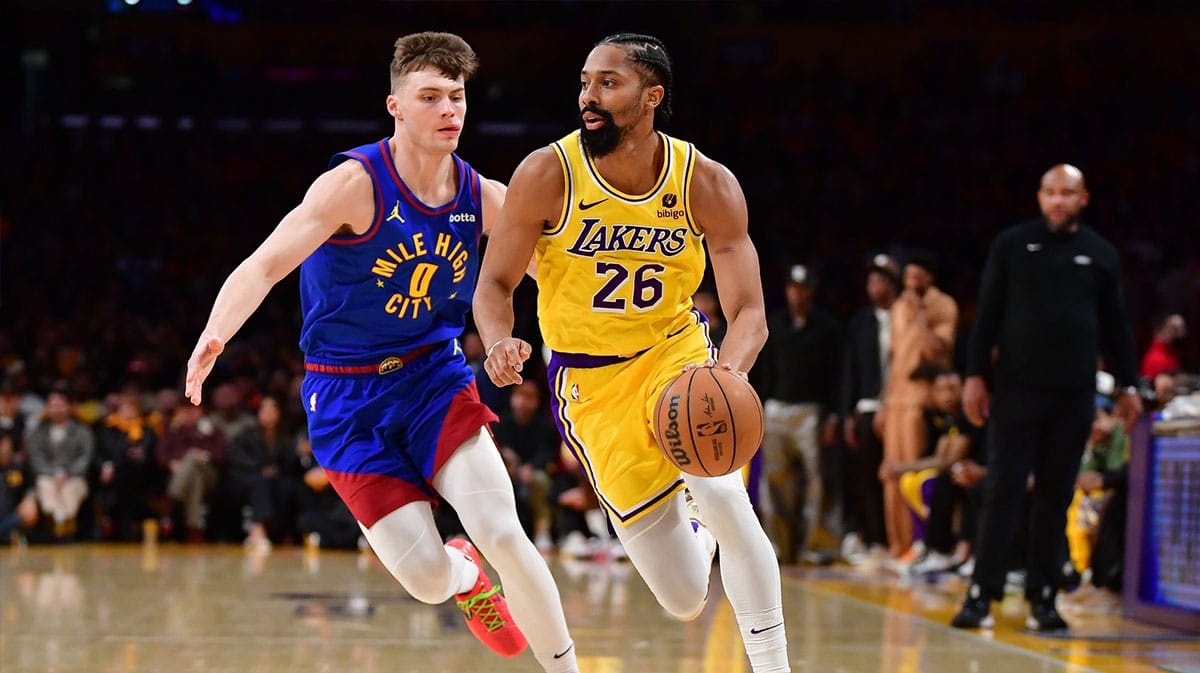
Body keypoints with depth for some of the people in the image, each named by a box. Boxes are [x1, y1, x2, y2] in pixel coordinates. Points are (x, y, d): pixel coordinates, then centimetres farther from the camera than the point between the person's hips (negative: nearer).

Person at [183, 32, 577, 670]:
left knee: (503, 534, -19)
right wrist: (216, 334, -47)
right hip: (347, 401, -3)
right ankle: (464, 574, 33)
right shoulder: (355, 183, -19)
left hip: (434, 376, 3)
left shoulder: (483, 198, -4)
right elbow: (264, 264, -29)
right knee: (428, 581, -7)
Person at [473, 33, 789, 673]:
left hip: (676, 350, 1)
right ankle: (695, 538, 38)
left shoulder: (707, 184, -15)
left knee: (724, 497, -29)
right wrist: (499, 341, -31)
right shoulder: (547, 175, -18)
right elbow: (494, 284, -8)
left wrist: (725, 374, -38)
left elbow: (749, 314, -15)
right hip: (590, 380, -1)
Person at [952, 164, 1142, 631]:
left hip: (1074, 396, 2)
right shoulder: (1013, 245, 3)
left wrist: (1128, 385, 9)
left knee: (1056, 496, 5)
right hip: (1017, 388, -2)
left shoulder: (1101, 254, 8)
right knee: (1004, 491, -4)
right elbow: (988, 314, 2)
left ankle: (1043, 597, 10)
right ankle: (982, 593, -3)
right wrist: (975, 375, -3)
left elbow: (1115, 325, 12)